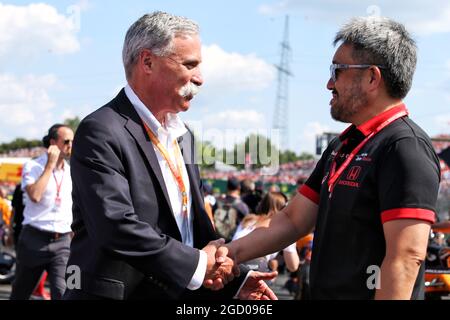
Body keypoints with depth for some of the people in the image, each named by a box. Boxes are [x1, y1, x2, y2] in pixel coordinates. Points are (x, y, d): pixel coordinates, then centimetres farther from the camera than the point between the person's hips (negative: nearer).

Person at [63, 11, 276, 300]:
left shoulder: (182, 135, 12)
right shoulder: (101, 132, -15)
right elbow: (117, 228, -24)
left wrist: (235, 278, 2)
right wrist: (199, 264, -17)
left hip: (183, 294, 8)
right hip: (119, 292, -8)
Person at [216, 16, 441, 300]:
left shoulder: (405, 146, -17)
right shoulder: (342, 146, 12)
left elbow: (407, 257, -24)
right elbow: (293, 220, 12)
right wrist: (233, 252, -2)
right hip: (324, 292, 9)